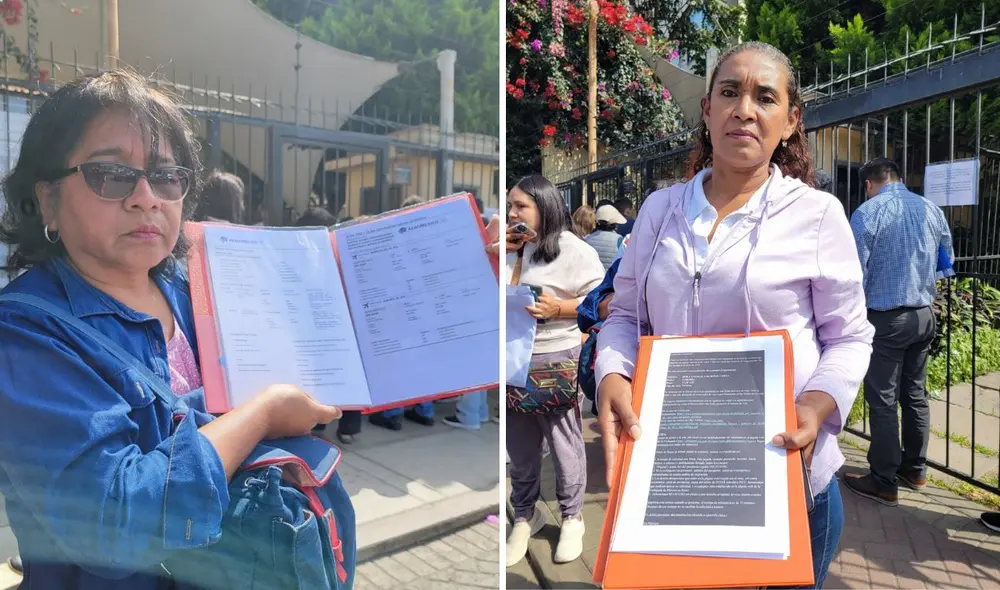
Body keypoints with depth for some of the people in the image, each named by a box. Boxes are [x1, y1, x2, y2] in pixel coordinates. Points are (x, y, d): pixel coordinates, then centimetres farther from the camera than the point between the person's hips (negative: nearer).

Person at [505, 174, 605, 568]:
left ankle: (572, 518, 32)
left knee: (564, 447, 12)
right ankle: (524, 516, 36)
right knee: (520, 450, 17)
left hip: (555, 365, -5)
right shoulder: (512, 248, 8)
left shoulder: (573, 250, -9)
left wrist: (558, 308, -22)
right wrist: (502, 255, -2)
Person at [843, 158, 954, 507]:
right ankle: (915, 470, 30)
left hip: (885, 319, -6)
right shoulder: (932, 210, 5)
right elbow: (948, 262, 15)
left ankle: (884, 484, 8)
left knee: (883, 402, 1)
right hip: (924, 316, 6)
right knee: (915, 395, 17)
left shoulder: (868, 213, -12)